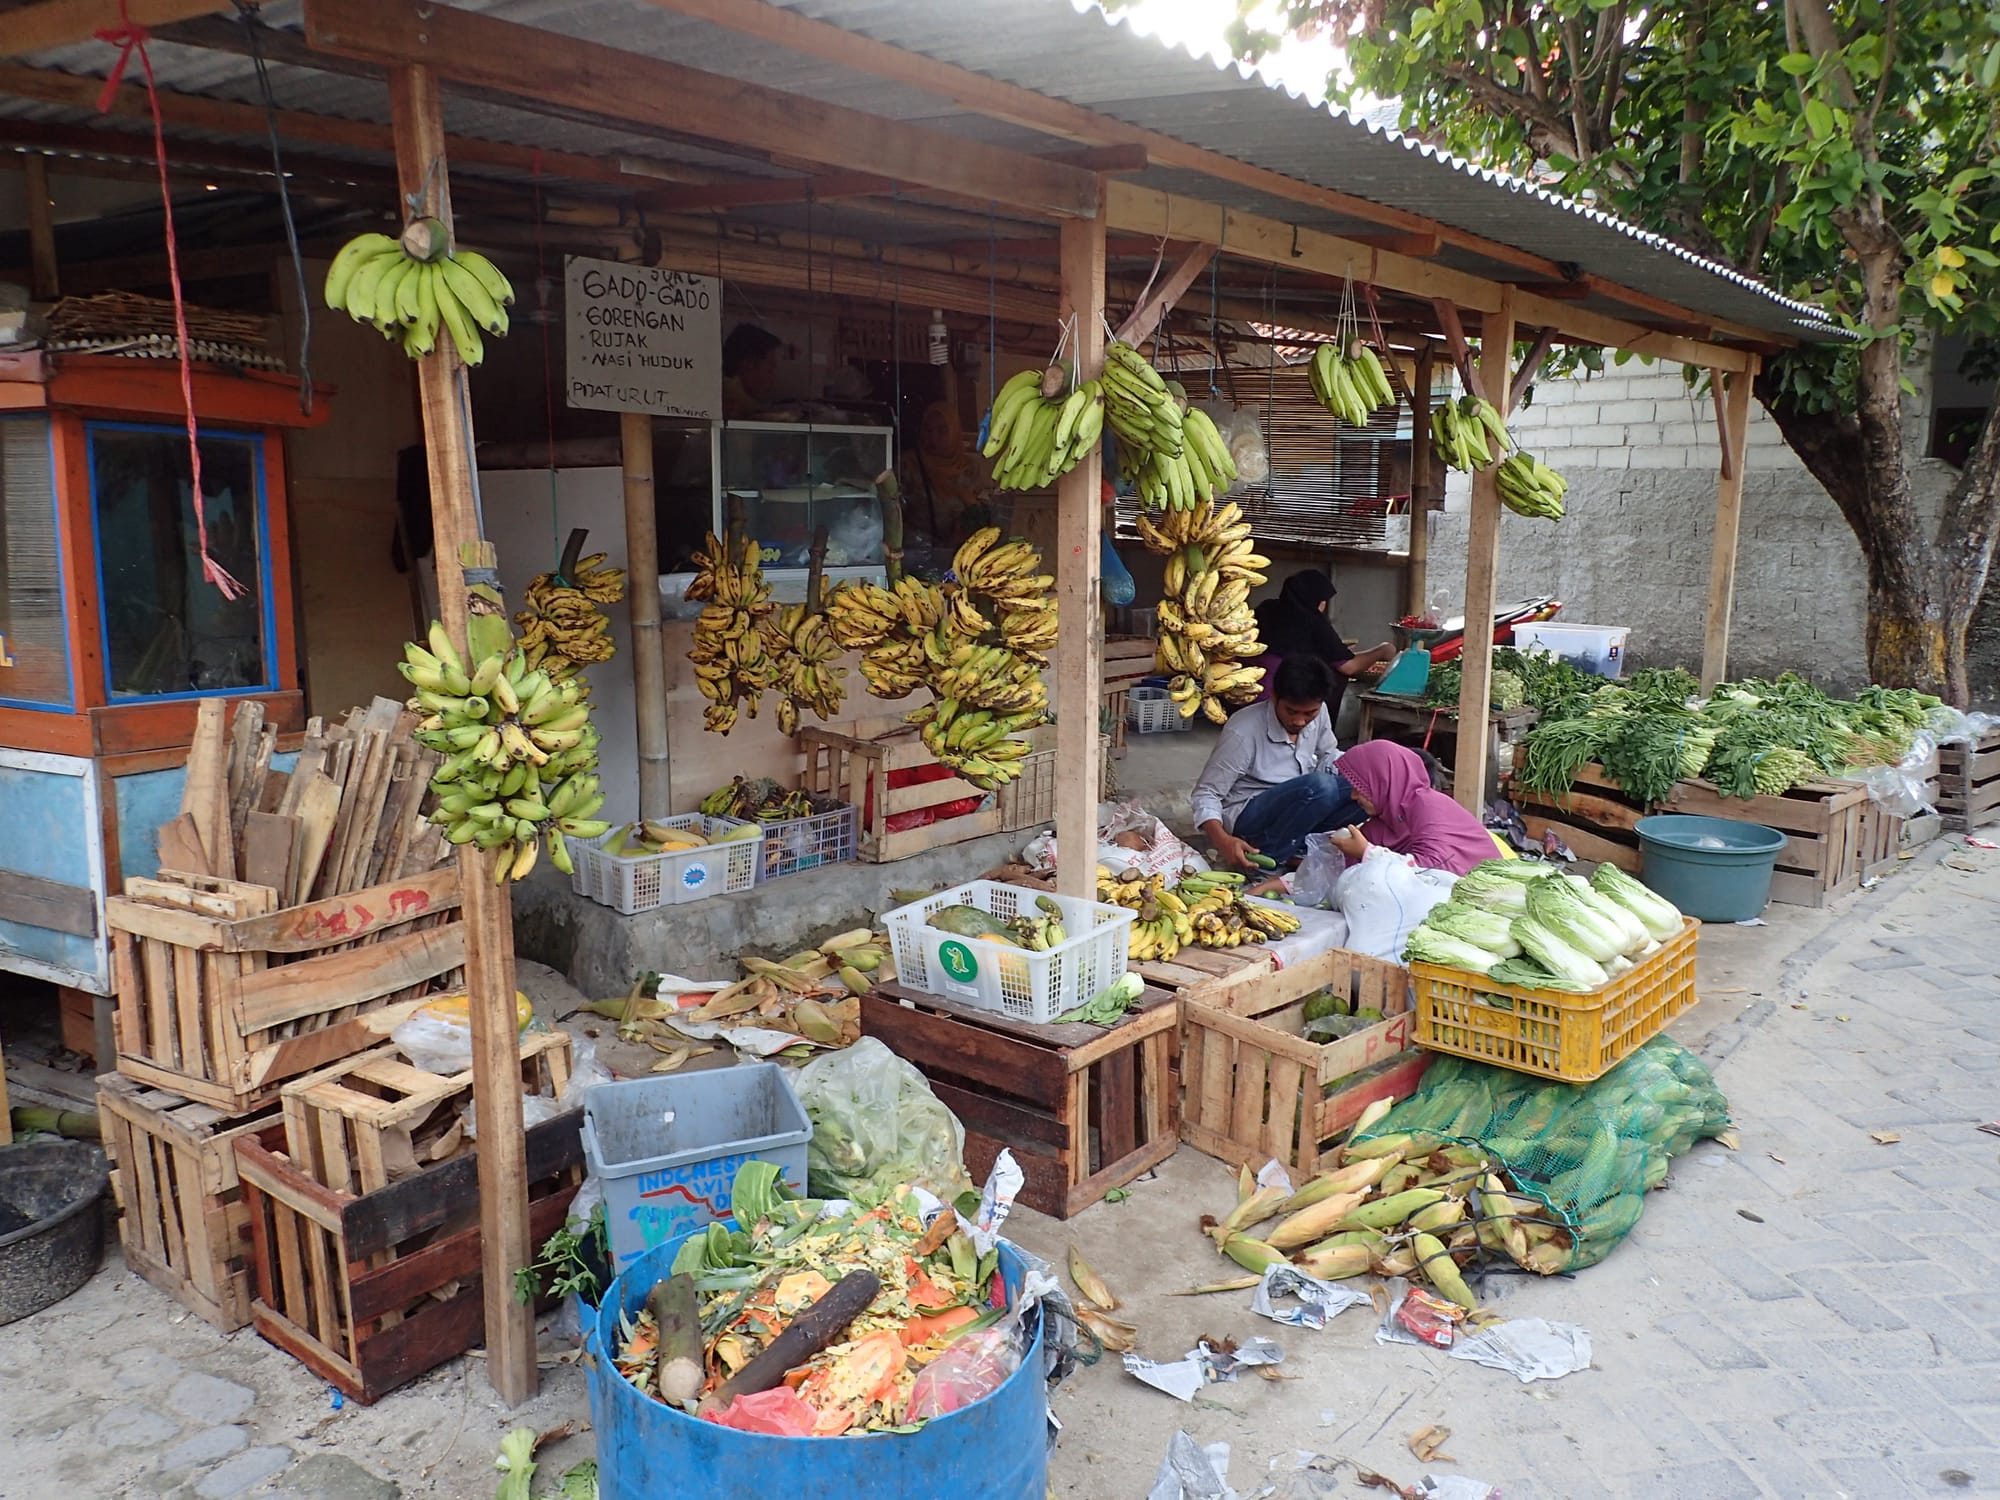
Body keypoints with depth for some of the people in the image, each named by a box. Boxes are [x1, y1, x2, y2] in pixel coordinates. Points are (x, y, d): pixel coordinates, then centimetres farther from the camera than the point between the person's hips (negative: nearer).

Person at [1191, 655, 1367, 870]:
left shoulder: (1318, 713, -6)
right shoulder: (1244, 731, -23)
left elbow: (1328, 755, 13)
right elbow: (1206, 793, -19)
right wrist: (1222, 840, -37)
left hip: (1295, 812, 7)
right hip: (1244, 818, -7)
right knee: (1320, 786, -32)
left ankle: (1302, 845, -13)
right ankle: (1267, 859, -19)